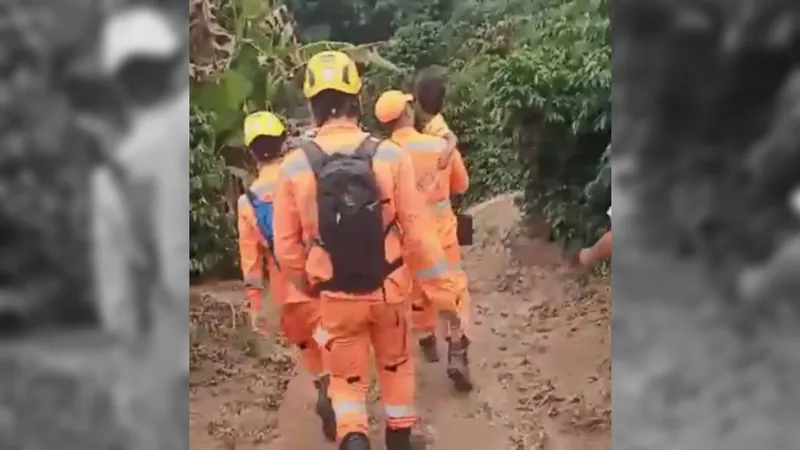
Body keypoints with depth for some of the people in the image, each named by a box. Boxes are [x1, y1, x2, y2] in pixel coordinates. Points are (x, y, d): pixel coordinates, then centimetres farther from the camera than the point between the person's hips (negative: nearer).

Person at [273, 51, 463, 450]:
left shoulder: (294, 167, -13)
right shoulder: (390, 156, -14)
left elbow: (287, 247, -5)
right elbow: (417, 234, -11)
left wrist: (308, 286, 14)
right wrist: (442, 288, 1)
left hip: (335, 296, 0)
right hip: (389, 288, 1)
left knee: (347, 376, 18)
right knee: (396, 365, 25)